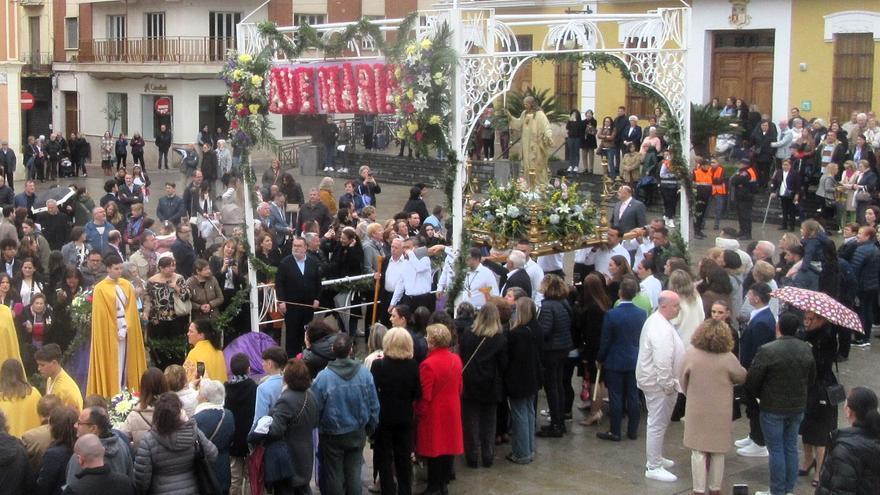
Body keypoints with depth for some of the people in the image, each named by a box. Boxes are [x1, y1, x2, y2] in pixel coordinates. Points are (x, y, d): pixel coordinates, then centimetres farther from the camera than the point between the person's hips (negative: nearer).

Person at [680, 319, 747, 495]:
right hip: (720, 413, 0)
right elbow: (742, 378, -1)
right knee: (718, 452, 14)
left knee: (698, 451, 9)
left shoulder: (691, 354, -12)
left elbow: (684, 381, -2)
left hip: (697, 411, 0)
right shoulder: (728, 358, -15)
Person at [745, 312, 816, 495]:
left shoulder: (767, 351, -21)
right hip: (798, 406, 5)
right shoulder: (806, 349, -2)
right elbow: (811, 378, 9)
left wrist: (759, 396, 4)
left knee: (776, 449, 4)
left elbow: (751, 381, -15)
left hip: (773, 407, -5)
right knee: (791, 447, 15)